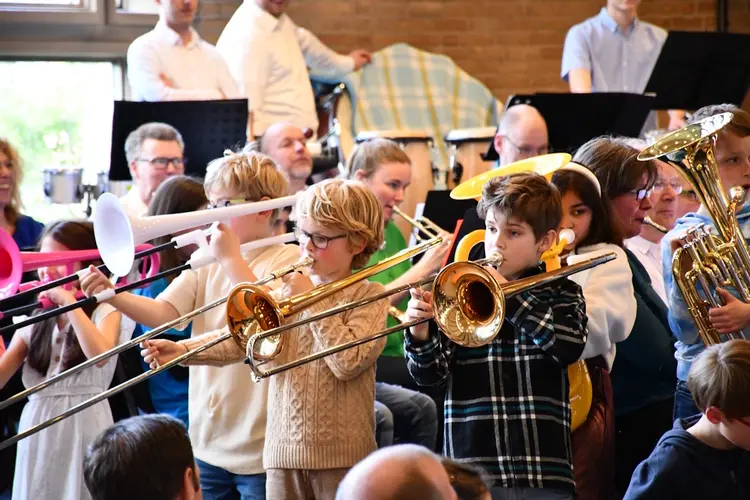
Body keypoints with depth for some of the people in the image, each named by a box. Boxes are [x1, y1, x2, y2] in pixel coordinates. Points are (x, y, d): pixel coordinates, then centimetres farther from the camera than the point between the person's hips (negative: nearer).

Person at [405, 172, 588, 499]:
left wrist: (508, 297, -13)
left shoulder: (561, 294, 8)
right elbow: (430, 374, 1)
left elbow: (570, 347, -12)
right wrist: (419, 334, -19)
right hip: (472, 469, 0)